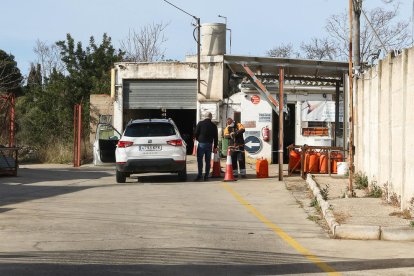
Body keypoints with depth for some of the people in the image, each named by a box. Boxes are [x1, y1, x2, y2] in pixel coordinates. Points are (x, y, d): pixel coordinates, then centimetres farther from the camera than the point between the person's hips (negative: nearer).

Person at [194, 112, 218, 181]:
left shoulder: (200, 123, -3)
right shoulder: (213, 125, 5)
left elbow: (196, 133, -3)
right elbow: (216, 137, 8)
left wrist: (198, 139, 17)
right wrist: (215, 147, 14)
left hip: (201, 143, -3)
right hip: (209, 144, 3)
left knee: (199, 159, 0)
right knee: (208, 160, 7)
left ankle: (200, 175, -9)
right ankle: (206, 176, 6)